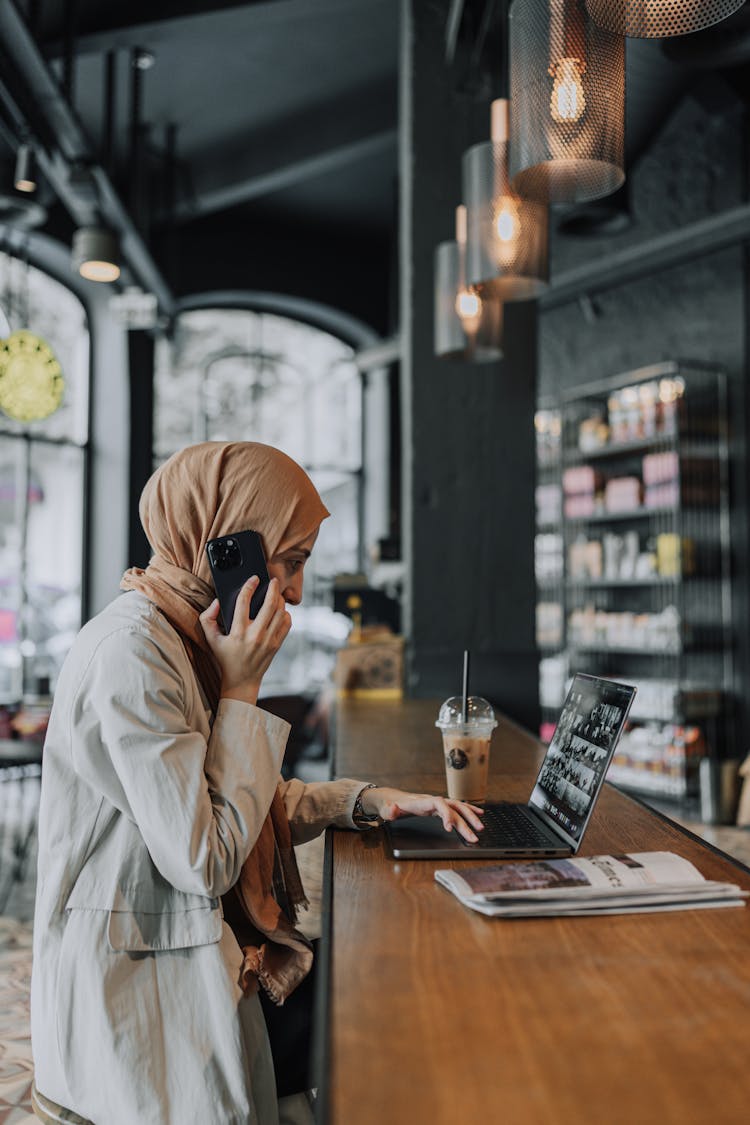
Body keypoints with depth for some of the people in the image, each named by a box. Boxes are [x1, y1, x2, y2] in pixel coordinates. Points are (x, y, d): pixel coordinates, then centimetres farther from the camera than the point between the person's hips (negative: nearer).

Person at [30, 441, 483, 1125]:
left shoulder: (182, 641, 7)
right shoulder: (130, 655, -24)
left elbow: (253, 808, 13)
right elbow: (204, 861, -24)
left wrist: (368, 799, 1)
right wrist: (242, 689, -20)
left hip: (197, 958, 9)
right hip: (140, 992, -8)